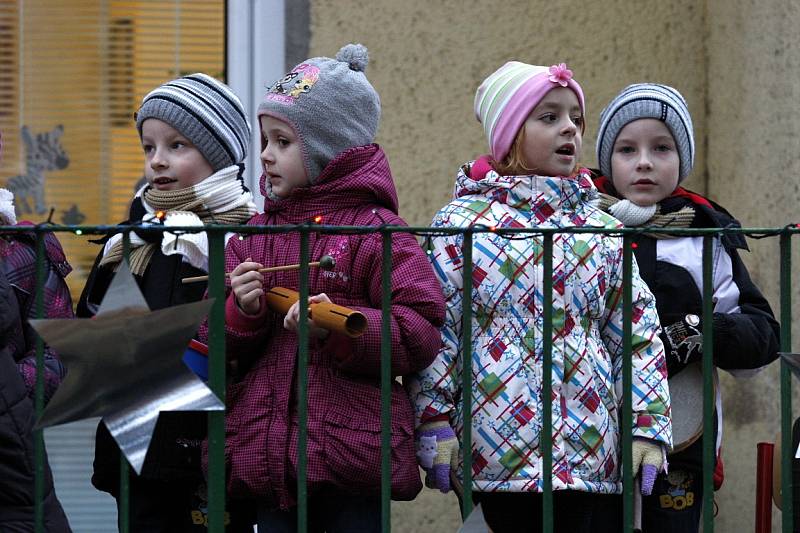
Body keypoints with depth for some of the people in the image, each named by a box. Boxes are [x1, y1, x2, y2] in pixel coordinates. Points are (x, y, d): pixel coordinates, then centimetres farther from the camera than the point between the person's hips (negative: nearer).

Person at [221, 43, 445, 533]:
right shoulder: (255, 236, 13)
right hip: (265, 452, 5)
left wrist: (341, 328, -22)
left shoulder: (376, 231, -3)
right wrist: (242, 313, -8)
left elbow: (421, 334, -9)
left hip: (352, 454, -5)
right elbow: (217, 343, 14)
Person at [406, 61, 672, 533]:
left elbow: (640, 333, 11)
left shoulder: (602, 229, 12)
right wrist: (434, 421, -6)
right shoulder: (462, 224, 2)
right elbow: (434, 328, -1)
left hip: (597, 455, 3)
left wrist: (648, 425, 3)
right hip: (501, 454, -3)